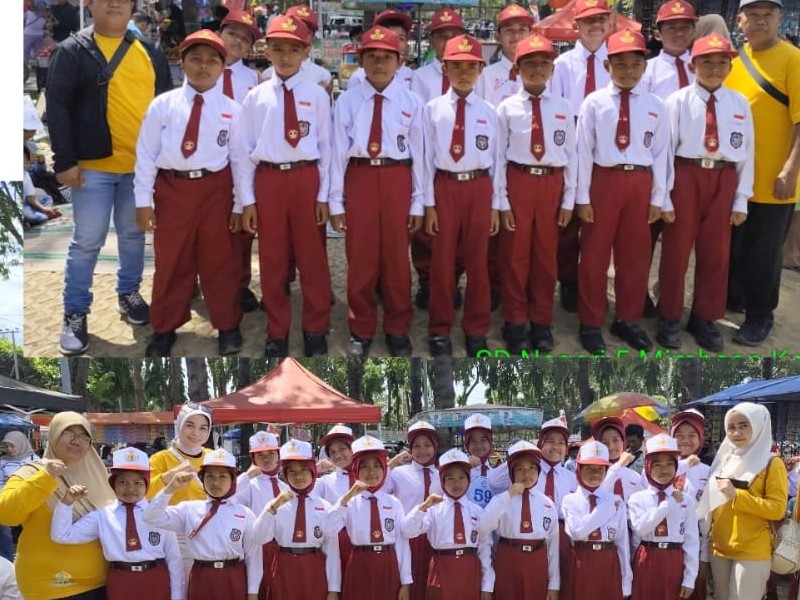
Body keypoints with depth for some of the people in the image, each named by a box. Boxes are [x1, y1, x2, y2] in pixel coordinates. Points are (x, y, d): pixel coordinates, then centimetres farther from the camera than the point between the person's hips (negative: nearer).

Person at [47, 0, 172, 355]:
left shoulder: (149, 53, 9)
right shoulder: (73, 51, -3)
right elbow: (57, 107, -7)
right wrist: (65, 161, -13)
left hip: (143, 165, 4)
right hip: (93, 165, -4)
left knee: (134, 234, 16)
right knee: (87, 242, -1)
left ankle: (128, 293, 34)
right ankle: (75, 314, 9)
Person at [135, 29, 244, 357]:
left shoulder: (230, 109, 0)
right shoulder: (163, 105, -1)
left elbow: (239, 158, 2)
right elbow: (146, 153, 0)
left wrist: (240, 204, 2)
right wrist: (143, 199, -3)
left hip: (215, 189, 0)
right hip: (172, 189, 0)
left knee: (219, 261, 11)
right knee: (171, 262, 11)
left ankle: (227, 327, 26)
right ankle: (165, 329, 27)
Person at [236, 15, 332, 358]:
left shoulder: (317, 95, 0)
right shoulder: (256, 97, 2)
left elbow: (325, 146, 3)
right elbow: (245, 149, 3)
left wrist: (324, 194, 1)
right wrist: (247, 199, 0)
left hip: (306, 179, -1)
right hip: (268, 180, 1)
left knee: (311, 257, 7)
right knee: (272, 259, 9)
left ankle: (315, 330, 22)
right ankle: (277, 332, 22)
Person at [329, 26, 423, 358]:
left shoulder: (410, 102, 1)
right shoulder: (347, 101, 0)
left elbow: (418, 153, 2)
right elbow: (339, 152, 0)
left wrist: (418, 202, 2)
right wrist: (336, 200, -2)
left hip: (397, 180, 0)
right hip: (359, 179, 0)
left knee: (396, 259, 10)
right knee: (360, 258, 7)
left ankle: (397, 330, 25)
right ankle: (361, 331, 22)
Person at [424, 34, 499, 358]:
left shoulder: (488, 112, 2)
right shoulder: (433, 109, -1)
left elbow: (496, 159, 5)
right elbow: (427, 157, 0)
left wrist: (495, 204, 3)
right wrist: (429, 202, -3)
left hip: (479, 188, 1)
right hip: (445, 187, -1)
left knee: (477, 261, 8)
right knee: (442, 261, 6)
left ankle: (476, 330, 20)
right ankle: (440, 329, 18)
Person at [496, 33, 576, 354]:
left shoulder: (563, 108, 3)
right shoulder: (507, 108, -3)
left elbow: (571, 154, 5)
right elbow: (498, 155, -3)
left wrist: (569, 199, 2)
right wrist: (501, 200, -7)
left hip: (551, 183, 2)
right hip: (518, 181, -2)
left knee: (546, 255, 11)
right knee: (515, 255, 6)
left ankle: (541, 323, 23)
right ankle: (515, 323, 18)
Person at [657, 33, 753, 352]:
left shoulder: (739, 104, 2)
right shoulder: (678, 101, -7)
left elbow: (746, 153, 4)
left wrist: (741, 200, 2)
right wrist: (664, 197, -8)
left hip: (723, 179, 3)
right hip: (686, 175, -3)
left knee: (716, 253, 11)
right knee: (676, 251, 8)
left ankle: (704, 318, 27)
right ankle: (669, 317, 22)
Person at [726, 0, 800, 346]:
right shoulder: (734, 60, 7)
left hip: (771, 180, -5)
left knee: (762, 254, 5)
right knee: (729, 246, 18)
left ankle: (759, 317, 19)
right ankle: (731, 298, 36)